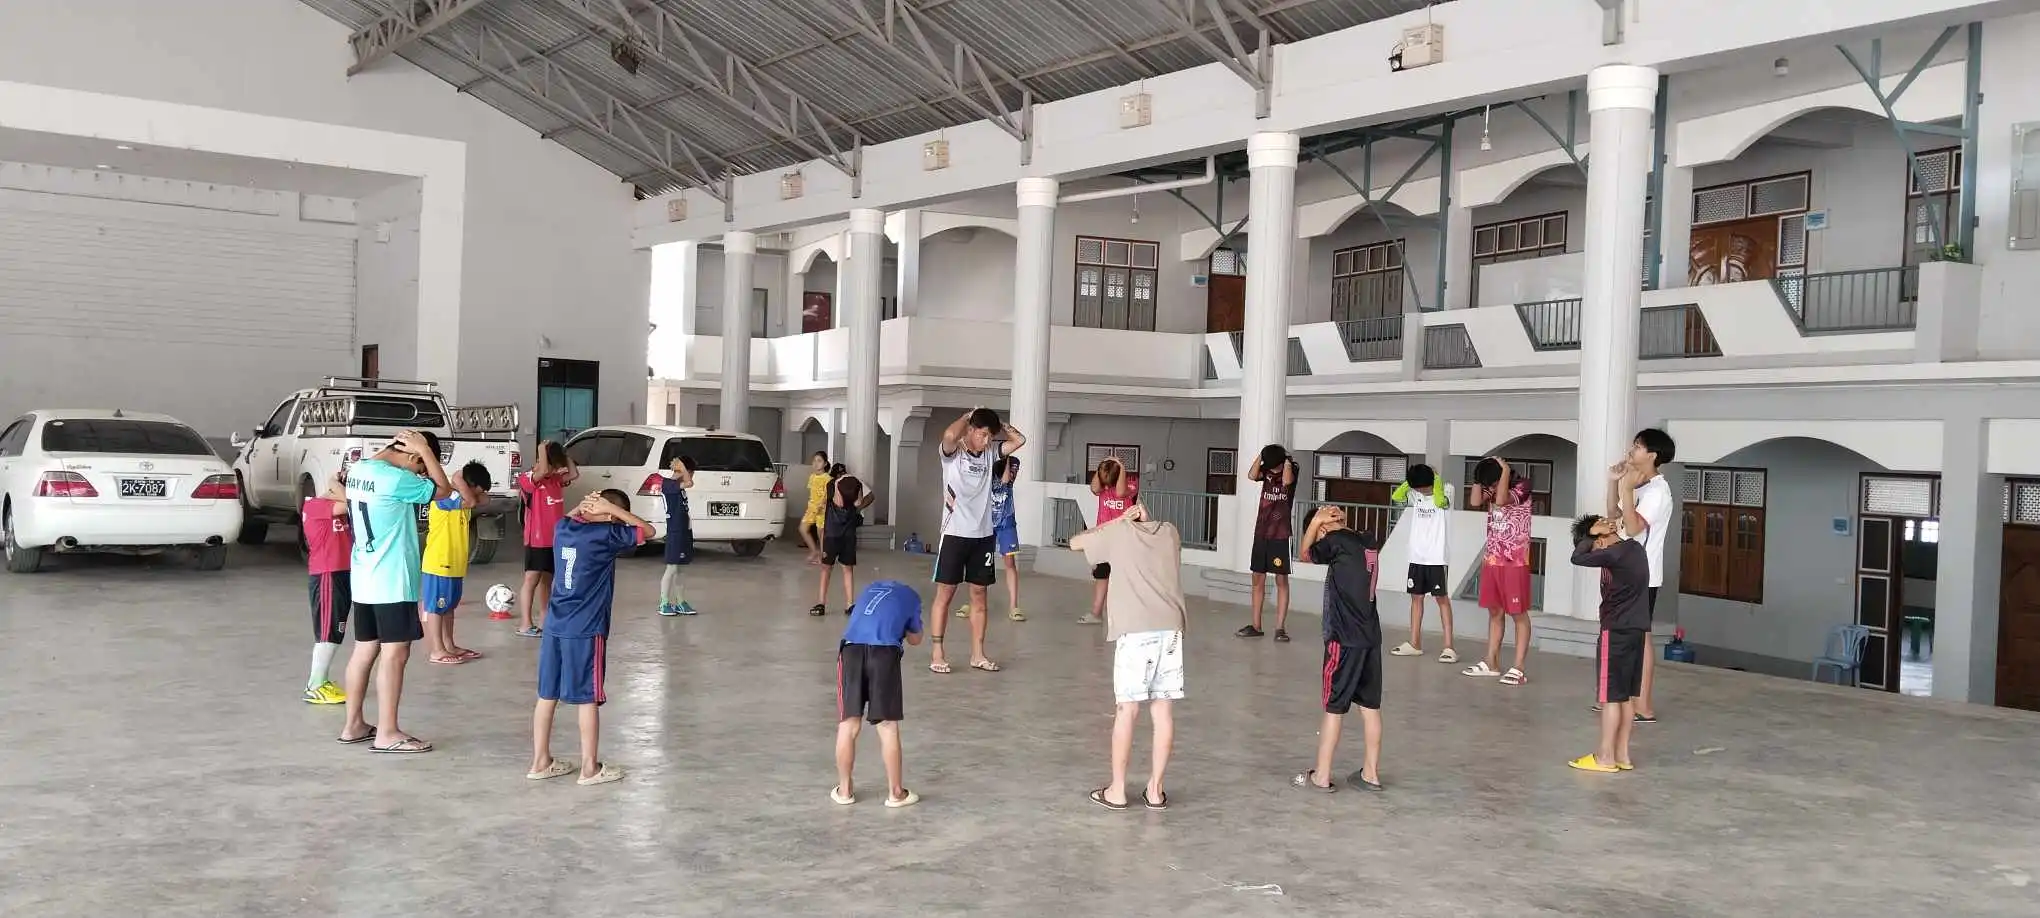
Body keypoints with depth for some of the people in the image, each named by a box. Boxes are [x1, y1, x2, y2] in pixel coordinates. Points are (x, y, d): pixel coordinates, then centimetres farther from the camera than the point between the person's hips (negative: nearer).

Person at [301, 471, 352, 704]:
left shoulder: (338, 508, 17)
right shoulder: (314, 505, -11)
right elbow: (350, 503, -22)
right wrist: (336, 483, -9)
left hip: (342, 574, 9)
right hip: (327, 576, -9)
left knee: (334, 632, 13)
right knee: (328, 633, -9)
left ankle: (323, 682, 19)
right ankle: (314, 688, -7)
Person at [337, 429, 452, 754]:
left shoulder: (357, 470, 8)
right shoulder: (395, 479, -19)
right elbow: (444, 490, -10)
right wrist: (426, 451, -8)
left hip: (363, 578, 9)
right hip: (391, 581, -9)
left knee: (365, 650, 15)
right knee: (395, 654, -3)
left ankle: (354, 725, 22)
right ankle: (387, 734, 0)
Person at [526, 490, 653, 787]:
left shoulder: (563, 528, 5)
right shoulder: (606, 535, -13)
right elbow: (648, 531, -3)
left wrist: (583, 506, 12)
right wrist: (613, 509, -5)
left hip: (555, 627, 7)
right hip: (586, 631, -6)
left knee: (547, 696, 12)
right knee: (589, 699, 3)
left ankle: (540, 762, 21)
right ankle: (590, 768, 10)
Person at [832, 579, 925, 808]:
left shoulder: (871, 588, 31)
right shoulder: (911, 596, 24)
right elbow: (915, 640, 31)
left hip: (851, 648, 3)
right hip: (884, 651, -2)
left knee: (848, 726, 10)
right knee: (888, 727, 7)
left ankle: (844, 790, 22)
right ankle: (895, 793, 16)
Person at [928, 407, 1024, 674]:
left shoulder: (990, 453, 9)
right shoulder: (953, 452, -7)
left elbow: (1019, 440, 7)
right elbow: (949, 435, -28)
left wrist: (998, 423, 2)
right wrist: (969, 415, -12)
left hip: (983, 535, 5)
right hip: (955, 533, -5)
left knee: (979, 595, 9)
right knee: (945, 594, 0)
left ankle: (977, 654, 15)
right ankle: (937, 654, 3)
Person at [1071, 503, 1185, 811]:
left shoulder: (1118, 533, 6)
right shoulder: (1169, 531, 16)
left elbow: (1075, 542, 19)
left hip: (1135, 631, -3)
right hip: (1170, 628, 4)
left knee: (1127, 710, 2)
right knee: (1163, 710, 7)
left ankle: (1117, 790, 9)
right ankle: (1155, 789, 14)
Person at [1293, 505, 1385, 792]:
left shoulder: (1335, 541, -12)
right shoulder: (1369, 542, 8)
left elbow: (1307, 553, 6)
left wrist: (1316, 520, 7)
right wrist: (1341, 521, 13)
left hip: (1345, 638, -7)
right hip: (1371, 636, 7)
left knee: (1334, 707, -1)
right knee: (1370, 706, 11)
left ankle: (1321, 776, 5)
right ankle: (1371, 773, 18)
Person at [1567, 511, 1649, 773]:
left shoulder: (1613, 554, -18)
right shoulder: (1636, 548, 8)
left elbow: (1577, 558, -18)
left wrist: (1591, 533, -9)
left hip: (1617, 632, -9)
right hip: (1638, 630, 9)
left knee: (1610, 695, -3)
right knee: (1627, 695, 12)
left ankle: (1605, 757, 1)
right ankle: (1622, 753, 16)